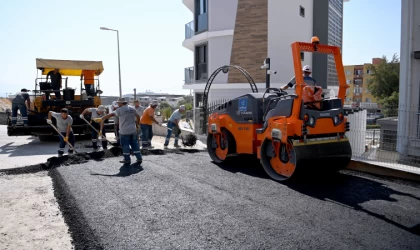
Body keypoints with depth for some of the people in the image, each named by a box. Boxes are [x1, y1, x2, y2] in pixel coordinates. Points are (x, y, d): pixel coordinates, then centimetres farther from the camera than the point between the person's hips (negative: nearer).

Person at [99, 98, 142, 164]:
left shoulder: (120, 109, -10)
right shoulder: (132, 108, 7)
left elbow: (111, 114, -6)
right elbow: (138, 117, 13)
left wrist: (103, 118, 6)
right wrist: (137, 124, 25)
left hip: (124, 131, -5)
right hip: (133, 130, 6)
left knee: (125, 145, 5)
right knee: (135, 144, 12)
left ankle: (127, 160, 10)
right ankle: (139, 158, 13)